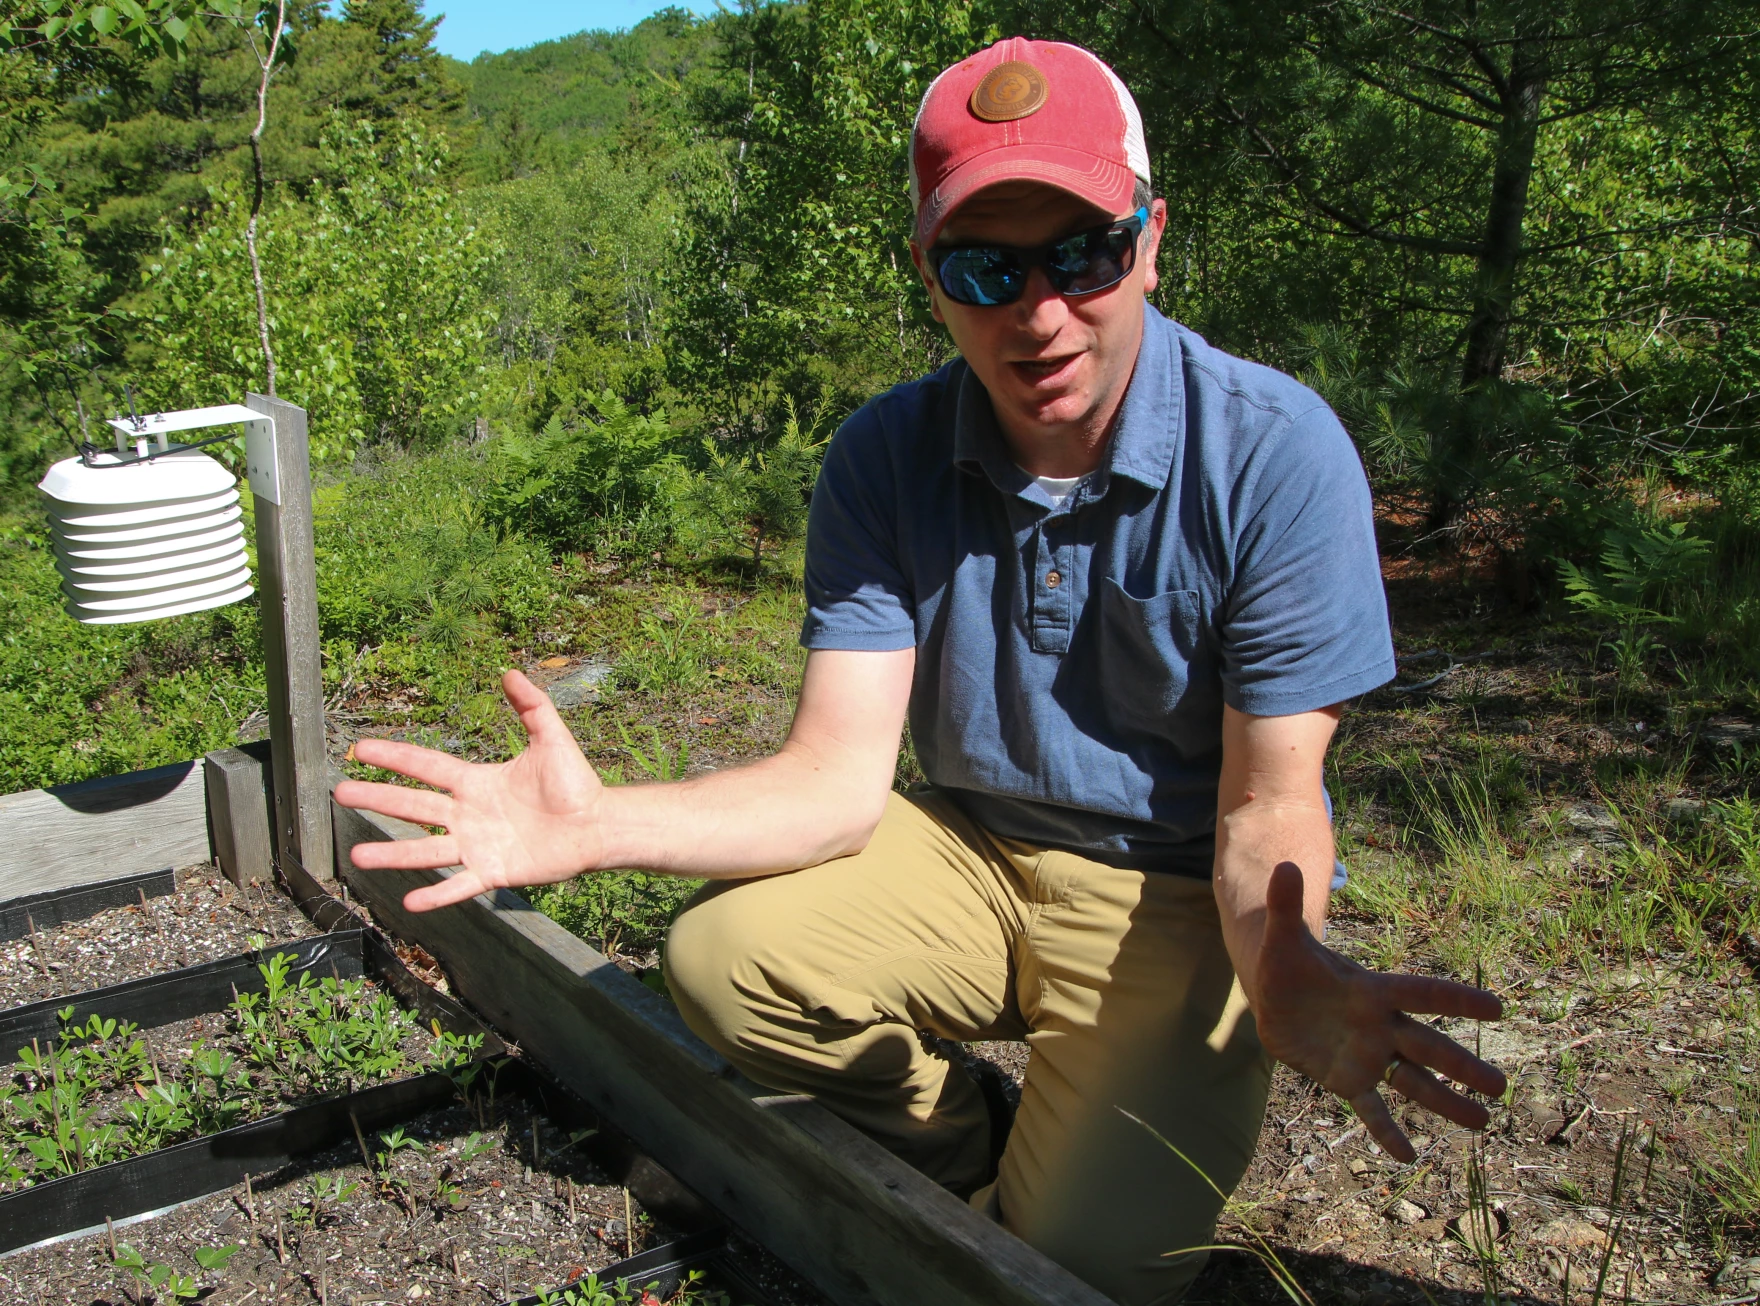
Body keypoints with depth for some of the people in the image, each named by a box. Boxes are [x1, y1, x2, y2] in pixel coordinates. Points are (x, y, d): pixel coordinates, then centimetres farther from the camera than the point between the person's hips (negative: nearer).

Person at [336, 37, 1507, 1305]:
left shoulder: (1276, 455, -20)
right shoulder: (885, 461, -10)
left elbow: (1267, 804, -18)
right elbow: (841, 778, -14)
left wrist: (1286, 970, -42)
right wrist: (598, 826, -31)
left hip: (1181, 896, -3)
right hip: (971, 849, 4)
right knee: (725, 955, -20)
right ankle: (955, 1150, 9)